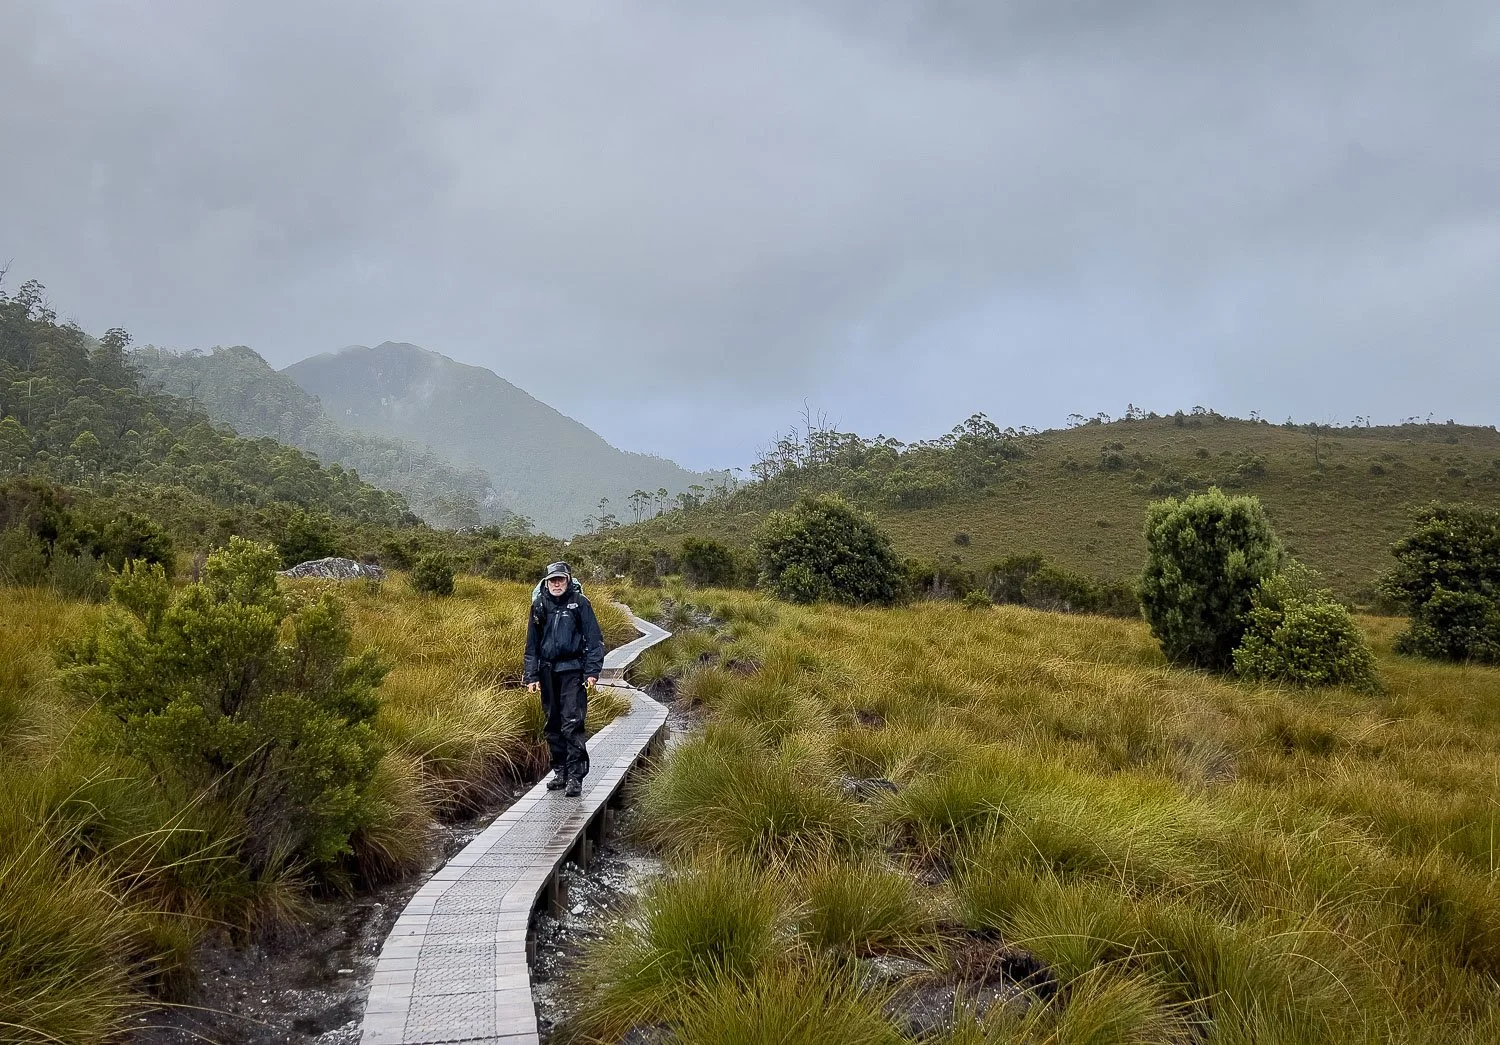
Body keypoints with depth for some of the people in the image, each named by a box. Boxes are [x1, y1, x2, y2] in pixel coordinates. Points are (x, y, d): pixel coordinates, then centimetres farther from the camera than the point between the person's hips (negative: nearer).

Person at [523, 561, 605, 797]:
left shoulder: (579, 603, -2)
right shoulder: (539, 605, 8)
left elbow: (595, 639, -2)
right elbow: (532, 644, 14)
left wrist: (592, 671, -10)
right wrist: (531, 676, 9)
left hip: (572, 671, -4)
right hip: (548, 672, 5)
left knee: (572, 723, -11)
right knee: (553, 725, 11)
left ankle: (575, 777, -9)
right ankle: (560, 772, 22)